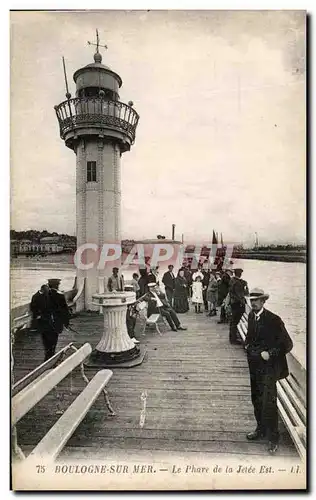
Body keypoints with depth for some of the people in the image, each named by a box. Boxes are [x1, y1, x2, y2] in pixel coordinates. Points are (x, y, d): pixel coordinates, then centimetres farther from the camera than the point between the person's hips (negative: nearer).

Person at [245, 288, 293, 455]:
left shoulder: (273, 320, -19)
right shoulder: (251, 316, 1)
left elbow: (287, 344, -16)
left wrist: (270, 354, -18)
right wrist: (248, 345, 3)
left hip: (268, 367, -6)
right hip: (255, 365, 7)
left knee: (268, 402, -2)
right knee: (256, 400, 19)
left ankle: (273, 438, 18)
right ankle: (261, 429, 38)